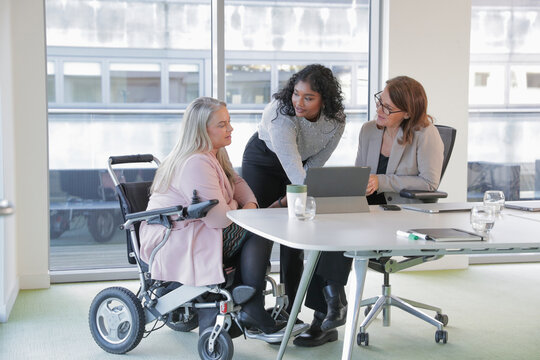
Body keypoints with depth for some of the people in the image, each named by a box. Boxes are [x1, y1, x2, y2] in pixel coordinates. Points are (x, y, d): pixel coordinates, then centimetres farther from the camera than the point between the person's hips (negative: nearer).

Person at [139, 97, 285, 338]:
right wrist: (234, 205, -2)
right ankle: (251, 309, -7)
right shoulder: (196, 164, -22)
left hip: (194, 232, 11)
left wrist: (250, 203, -2)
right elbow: (220, 218, -25)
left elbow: (236, 181, 20)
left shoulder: (213, 154, 12)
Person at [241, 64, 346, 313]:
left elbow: (315, 164, -14)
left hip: (300, 163, 3)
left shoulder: (336, 120, -22)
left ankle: (290, 310, 4)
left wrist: (286, 201, -18)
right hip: (263, 160, -3)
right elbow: (292, 167, -45)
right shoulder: (281, 113, -38)